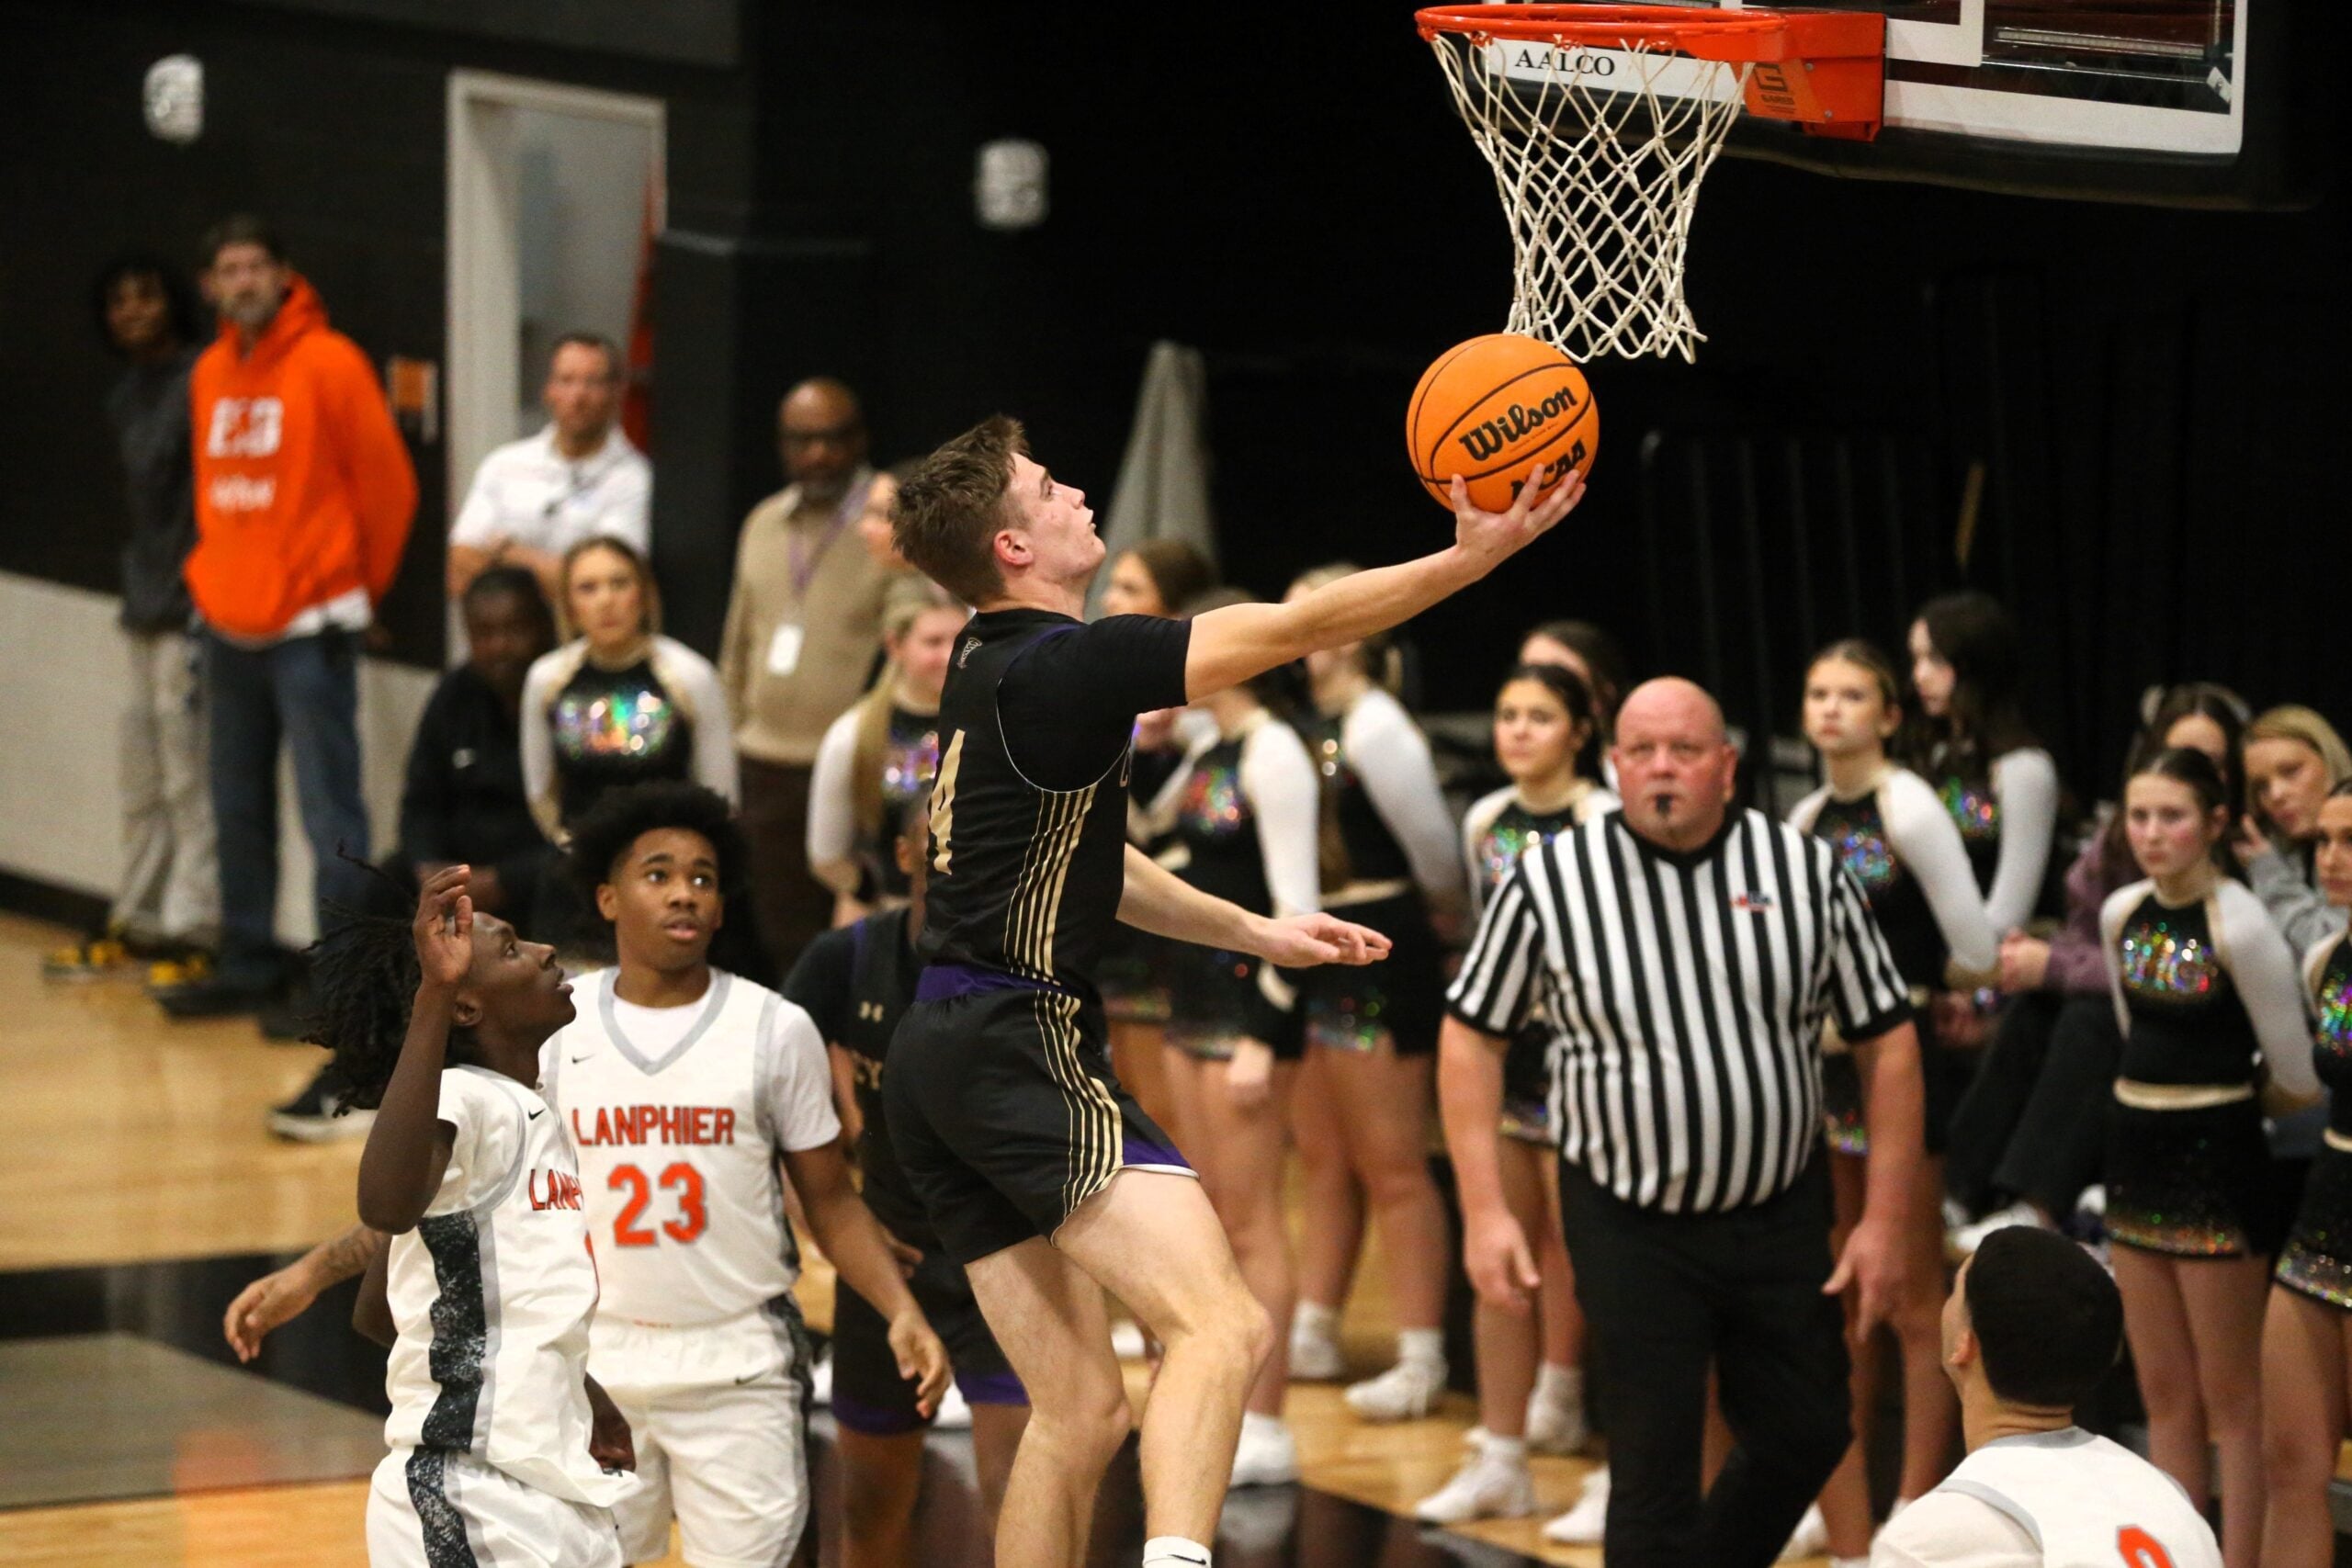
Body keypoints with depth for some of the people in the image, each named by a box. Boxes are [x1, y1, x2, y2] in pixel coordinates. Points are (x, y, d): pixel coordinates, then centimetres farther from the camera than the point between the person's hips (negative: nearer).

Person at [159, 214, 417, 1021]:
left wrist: (359, 585, 1)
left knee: (328, 808, -6)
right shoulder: (210, 374, 11)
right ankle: (248, 964, 23)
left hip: (309, 627, -7)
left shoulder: (329, 364, -9)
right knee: (238, 804, 13)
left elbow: (388, 484, -6)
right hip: (230, 622, 7)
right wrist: (212, 571, 13)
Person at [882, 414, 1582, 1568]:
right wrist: (1471, 559, -6)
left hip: (945, 1053, 10)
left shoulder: (992, 670, 18)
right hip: (1019, 1044, -10)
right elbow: (1286, 632, -11)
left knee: (1078, 1406, 11)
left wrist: (1255, 934, 32)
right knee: (1221, 1325, -22)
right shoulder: (1062, 667, -11)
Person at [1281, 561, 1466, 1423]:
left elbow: (1435, 847, -10)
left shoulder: (1376, 727, -15)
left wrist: (1440, 910, 5)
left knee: (1392, 1165, -4)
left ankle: (1421, 1360, 0)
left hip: (1378, 954, -9)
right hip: (1313, 953, 9)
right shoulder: (1308, 723, 9)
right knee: (1322, 1156, 16)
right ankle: (1312, 1335, 25)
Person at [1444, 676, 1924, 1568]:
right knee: (1655, 1464, 0)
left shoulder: (1807, 873, -4)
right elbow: (1472, 1033, 0)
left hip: (1781, 1216, 2)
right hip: (1630, 1226, -2)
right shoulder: (1550, 882, -7)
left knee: (1806, 1434, 11)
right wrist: (1484, 1211, -6)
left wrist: (1884, 1220, -2)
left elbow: (1886, 1041, 1)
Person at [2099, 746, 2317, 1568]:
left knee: (2228, 1398, 1)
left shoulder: (2241, 926, -18)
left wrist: (2220, 1087, 5)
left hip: (2216, 1159, -7)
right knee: (2164, 1395, 13)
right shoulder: (2121, 915, 3)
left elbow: (2296, 1075, -13)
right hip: (2139, 1149, 7)